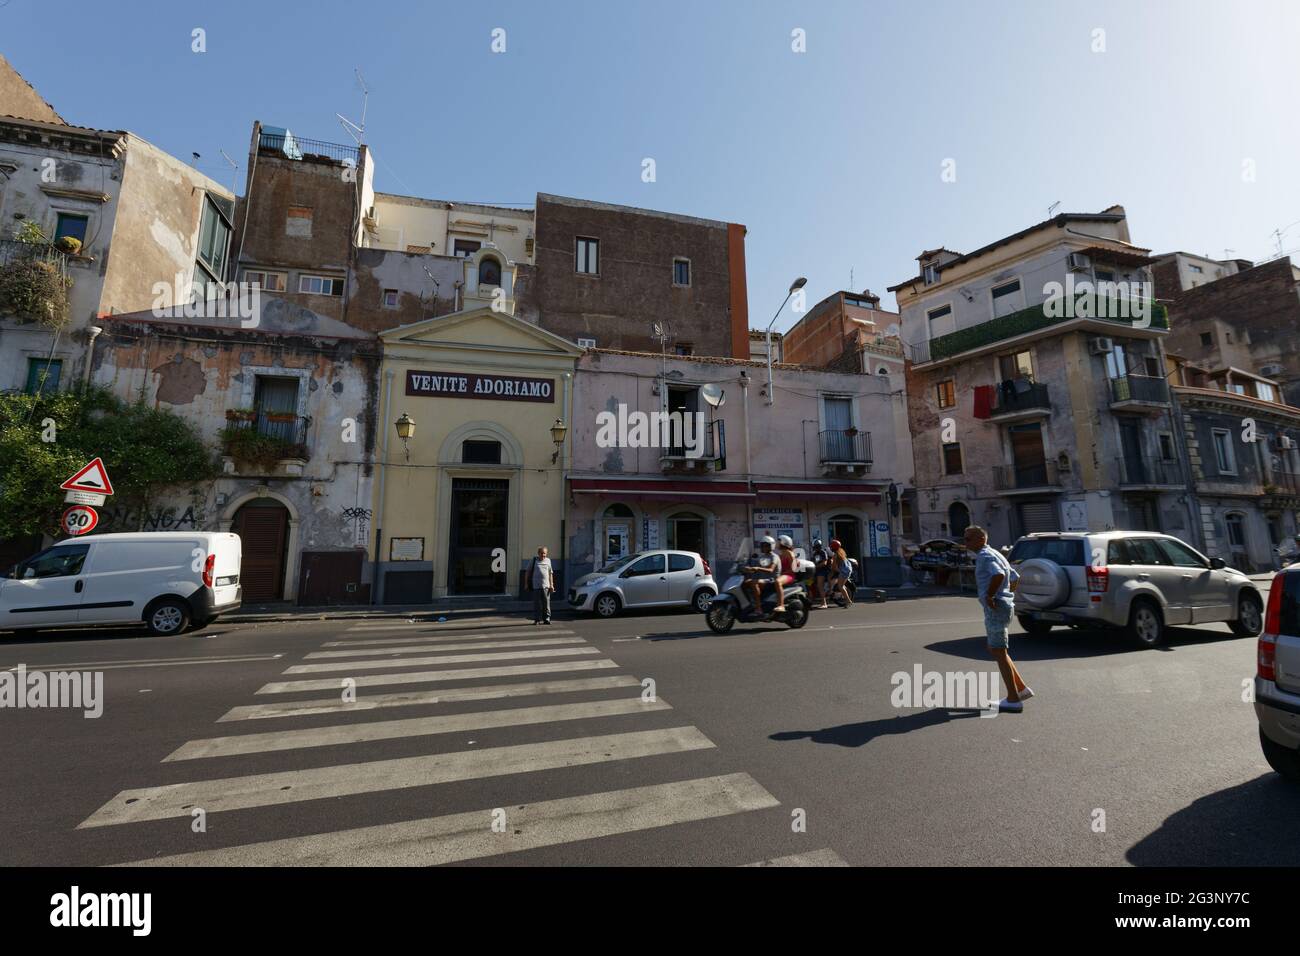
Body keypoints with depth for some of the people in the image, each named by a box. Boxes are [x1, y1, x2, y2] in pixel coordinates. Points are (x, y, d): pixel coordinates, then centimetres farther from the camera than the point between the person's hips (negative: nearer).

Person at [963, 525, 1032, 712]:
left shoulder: (985, 556, -14)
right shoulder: (995, 554, 18)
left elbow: (998, 574, -33)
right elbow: (1015, 577, 27)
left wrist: (990, 595, -24)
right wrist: (1008, 593, 19)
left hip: (995, 607, -10)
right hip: (1001, 606, 10)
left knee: (999, 652, -2)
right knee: (995, 650, 20)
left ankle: (1013, 699, 5)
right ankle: (1022, 688, 24)